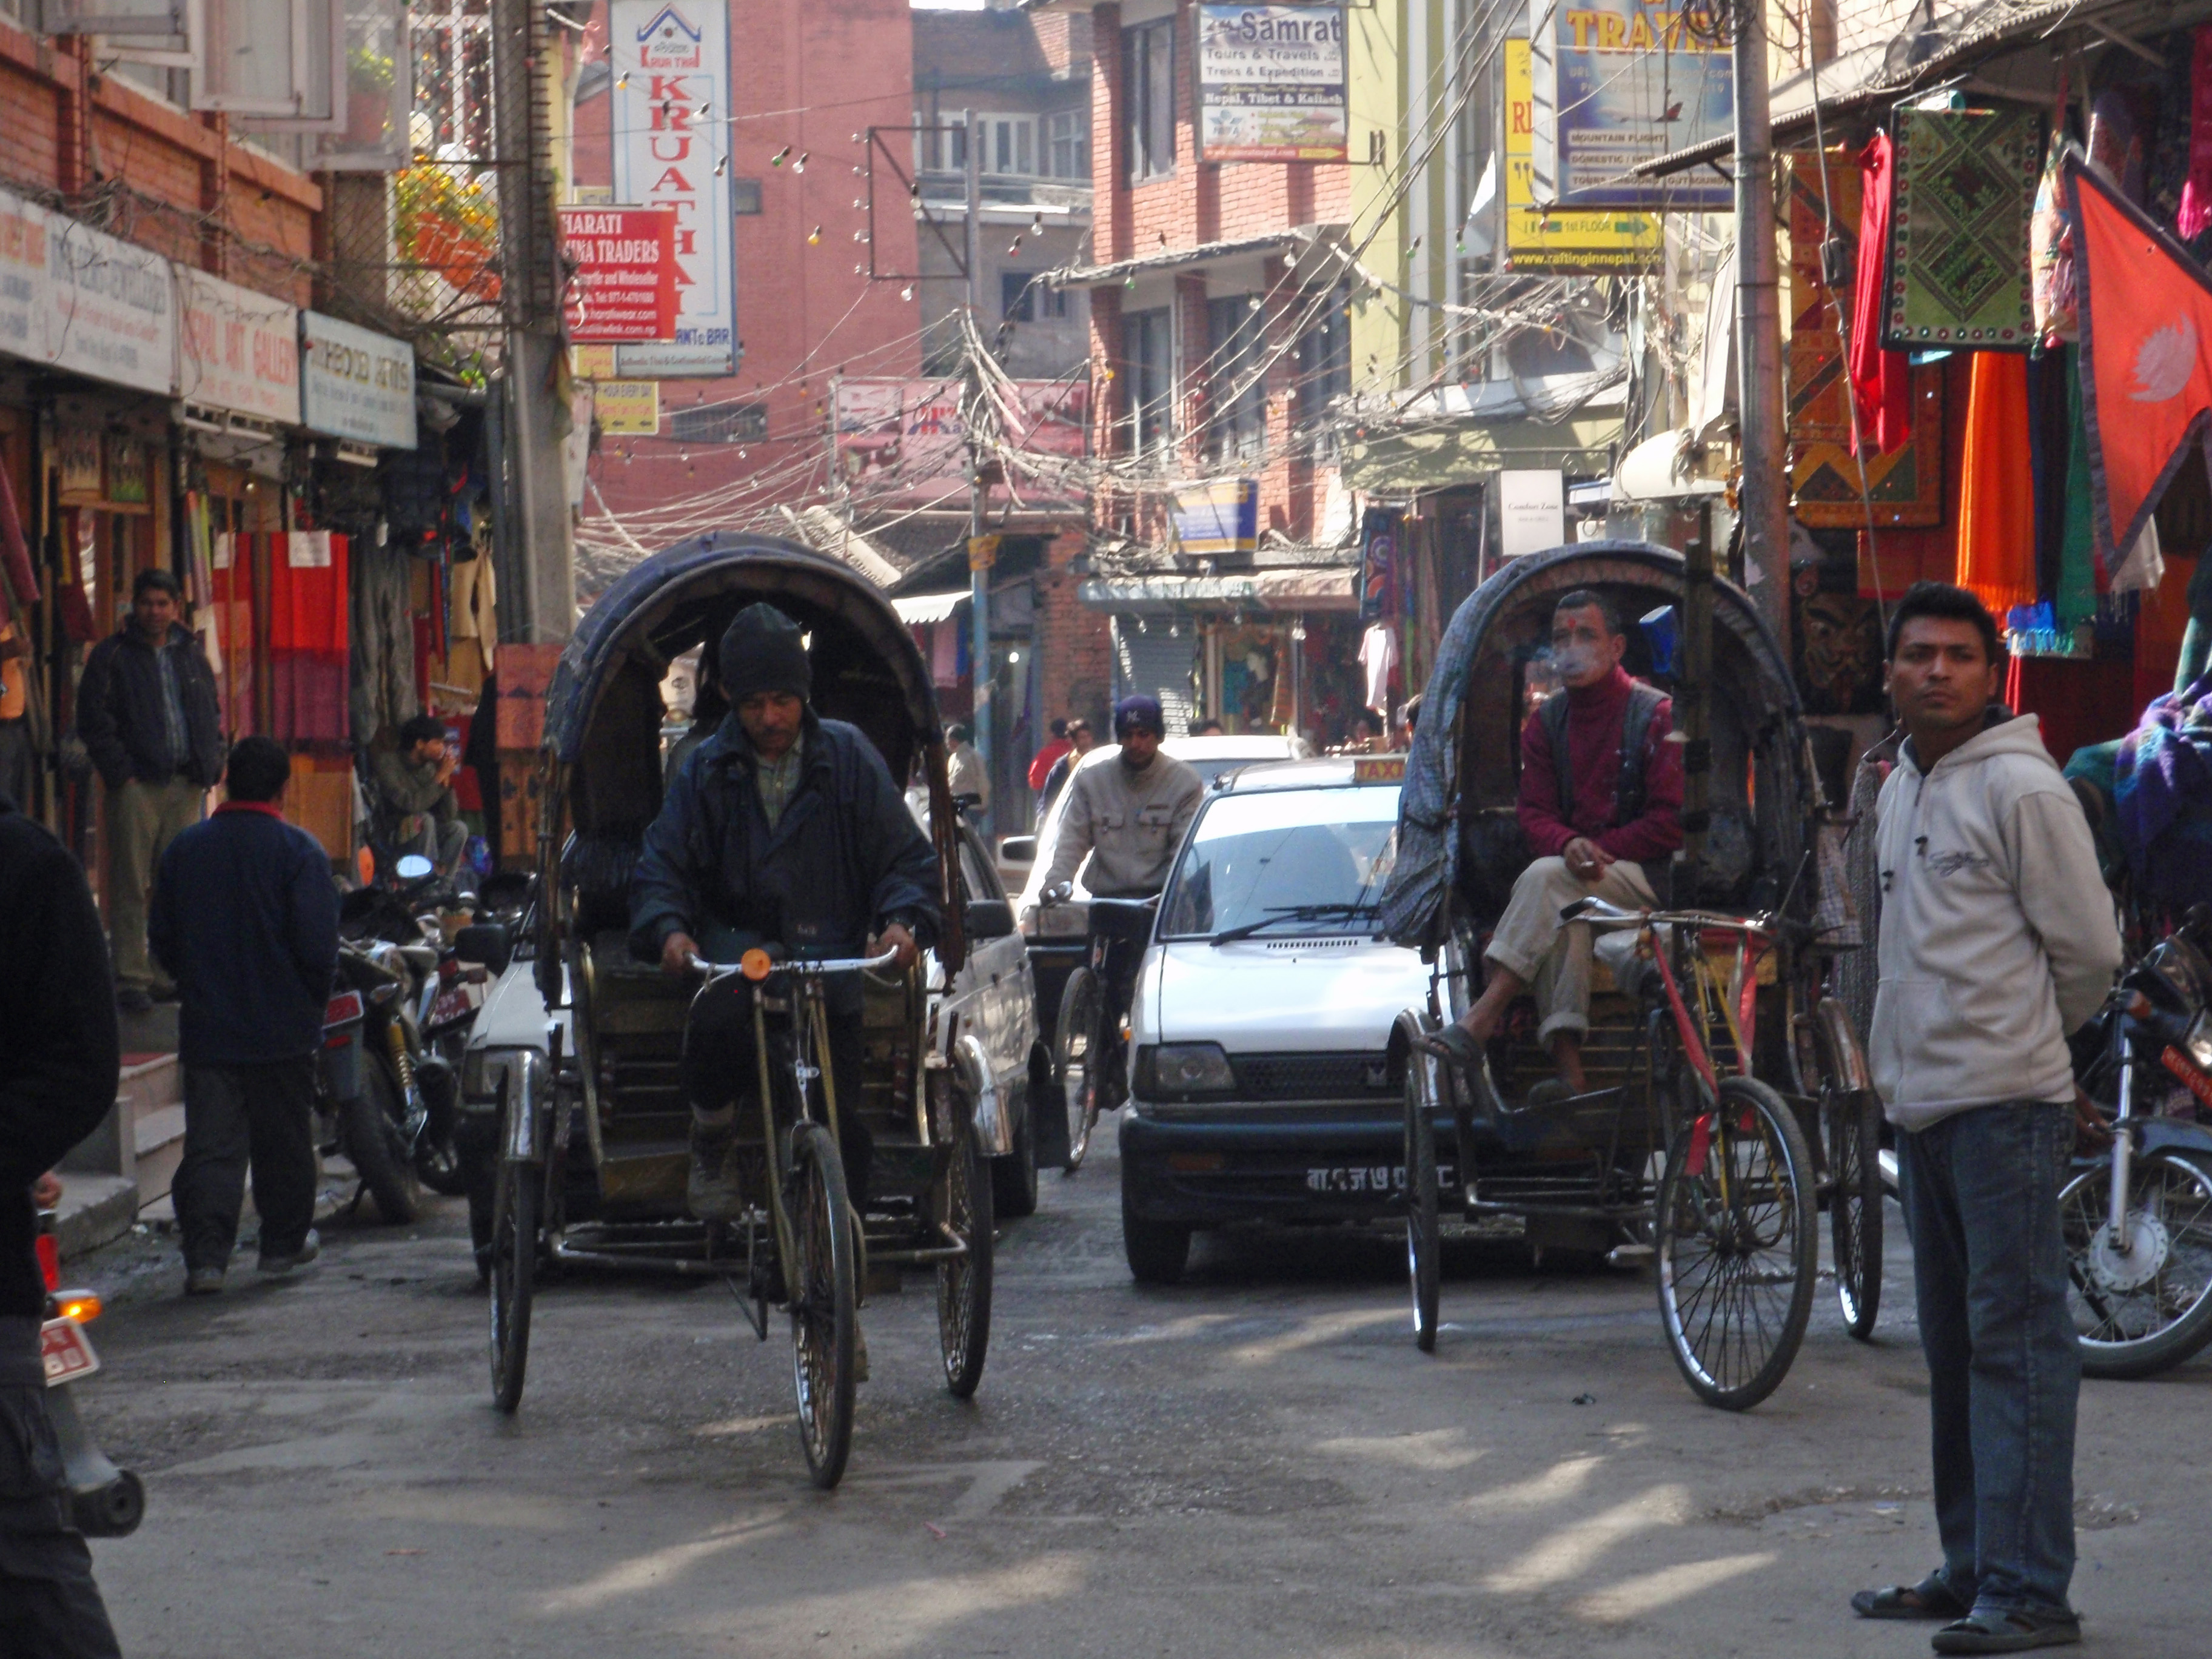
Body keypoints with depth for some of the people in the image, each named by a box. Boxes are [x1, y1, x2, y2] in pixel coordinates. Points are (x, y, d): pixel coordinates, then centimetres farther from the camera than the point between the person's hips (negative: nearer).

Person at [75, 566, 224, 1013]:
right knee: (131, 884, -6)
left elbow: (212, 713, 23)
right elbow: (94, 720, -4)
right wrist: (120, 773, -11)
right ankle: (131, 979, -5)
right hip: (137, 786, -5)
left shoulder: (190, 654, 16)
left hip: (186, 786, 5)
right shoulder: (113, 655, 1)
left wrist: (211, 765, 9)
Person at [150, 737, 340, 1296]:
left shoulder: (185, 849, 3)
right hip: (284, 1028, -2)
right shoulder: (299, 851, -10)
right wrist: (316, 998, 4)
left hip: (206, 1025, 2)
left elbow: (163, 940, 8)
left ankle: (205, 1252, -13)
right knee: (284, 1139, 13)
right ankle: (285, 1241, 25)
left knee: (211, 1144, -1)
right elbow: (318, 945, -14)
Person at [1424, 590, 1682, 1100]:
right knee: (1560, 912, -33)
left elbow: (1671, 822, -8)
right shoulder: (1547, 722, 14)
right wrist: (1570, 846, -17)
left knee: (1547, 880, -31)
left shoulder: (1656, 715, -2)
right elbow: (1534, 813, 7)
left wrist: (1599, 850, -16)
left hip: (1643, 876, -4)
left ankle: (1481, 1020, -37)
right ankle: (1570, 1071, -43)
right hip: (1578, 883, 4)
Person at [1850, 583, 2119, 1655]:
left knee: (2018, 1340, -9)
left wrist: (2024, 1040, 5)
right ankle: (1971, 1569, 22)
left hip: (2006, 1105, -9)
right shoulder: (1899, 793, 16)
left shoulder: (2022, 788, -10)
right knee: (1953, 1349, 14)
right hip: (1920, 1105, 9)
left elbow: (2088, 950, -8)